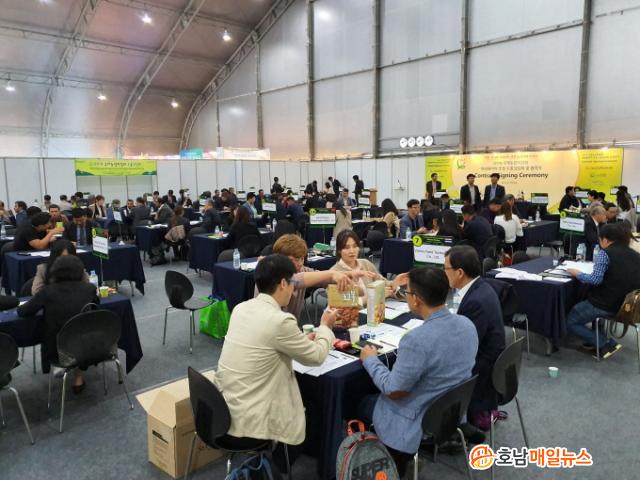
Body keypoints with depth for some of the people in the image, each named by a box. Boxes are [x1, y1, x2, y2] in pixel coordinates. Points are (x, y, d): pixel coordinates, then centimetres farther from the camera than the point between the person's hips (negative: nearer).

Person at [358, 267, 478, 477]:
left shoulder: (417, 339, -34)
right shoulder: (467, 324, -10)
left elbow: (394, 392, -23)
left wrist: (370, 360, -8)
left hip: (421, 423, -7)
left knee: (364, 403, 19)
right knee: (375, 396, 26)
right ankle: (401, 459, 33)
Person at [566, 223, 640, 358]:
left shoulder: (605, 253, -13)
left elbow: (596, 279, -22)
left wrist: (577, 274, -6)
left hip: (606, 305, -8)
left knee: (570, 322, 11)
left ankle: (606, 344, 2)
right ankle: (596, 341, 26)